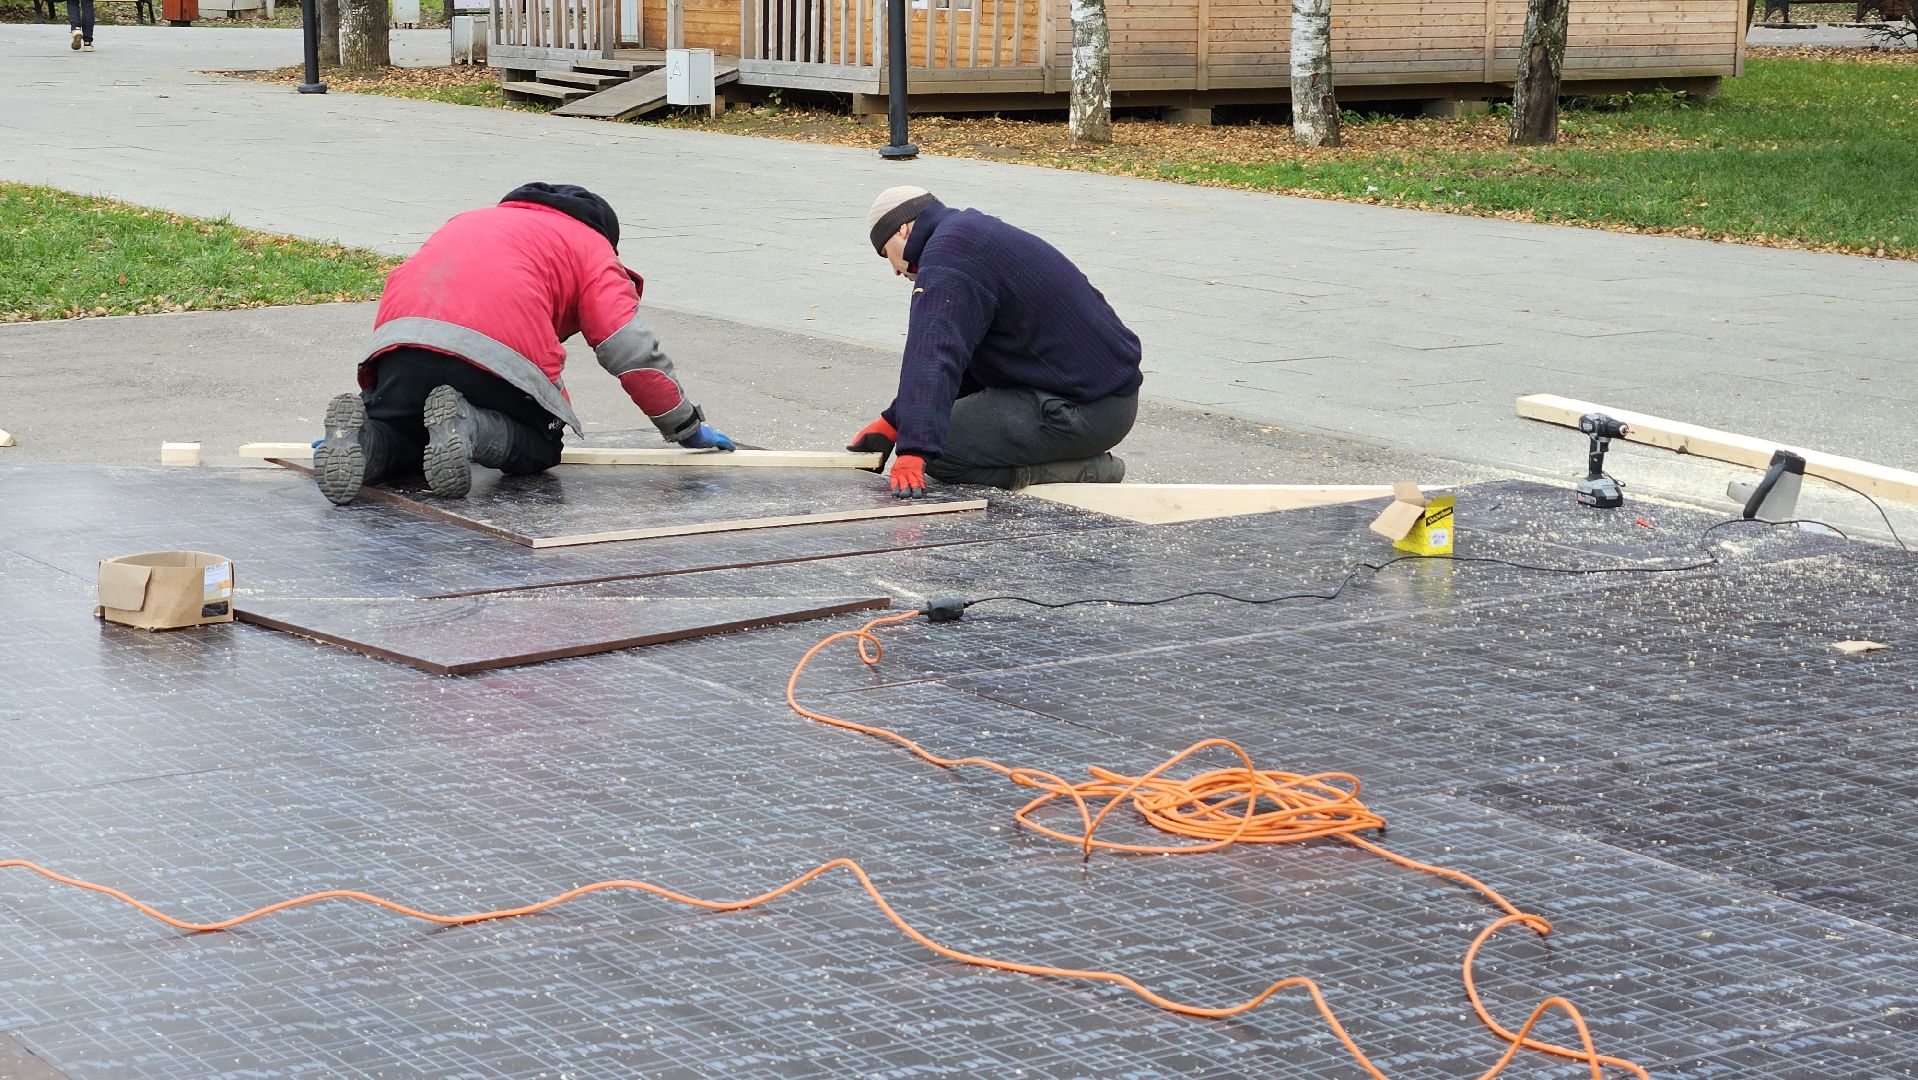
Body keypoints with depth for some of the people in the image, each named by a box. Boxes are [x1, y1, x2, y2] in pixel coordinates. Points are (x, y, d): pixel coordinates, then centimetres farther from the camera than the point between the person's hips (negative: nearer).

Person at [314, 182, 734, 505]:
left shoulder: (470, 221, 41)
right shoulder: (594, 249, 24)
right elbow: (633, 350, 13)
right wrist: (687, 427, 24)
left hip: (400, 335, 4)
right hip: (501, 350, -4)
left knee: (400, 439, 24)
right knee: (540, 448, 18)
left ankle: (361, 437, -12)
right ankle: (471, 426, -14)